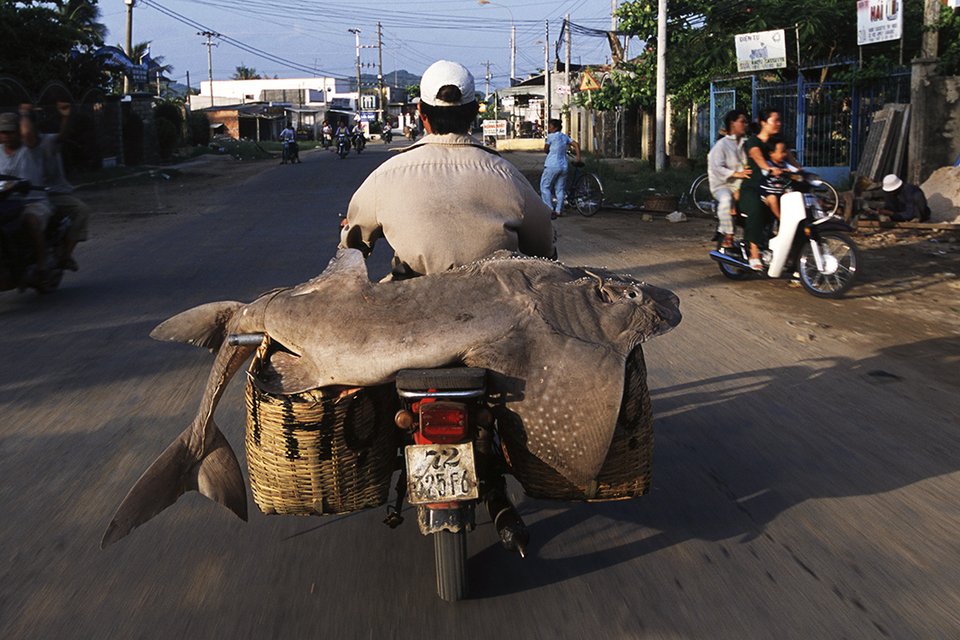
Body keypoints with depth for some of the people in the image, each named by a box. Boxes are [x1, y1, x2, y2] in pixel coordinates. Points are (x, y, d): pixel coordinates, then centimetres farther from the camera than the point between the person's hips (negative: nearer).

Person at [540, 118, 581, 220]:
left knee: (545, 187, 3)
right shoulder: (565, 136, 11)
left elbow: (545, 150, 1)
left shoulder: (551, 136, -7)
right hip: (564, 166, 7)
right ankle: (558, 211, 13)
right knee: (560, 189, 12)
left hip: (552, 165, -7)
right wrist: (578, 157, 8)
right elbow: (576, 144, 8)